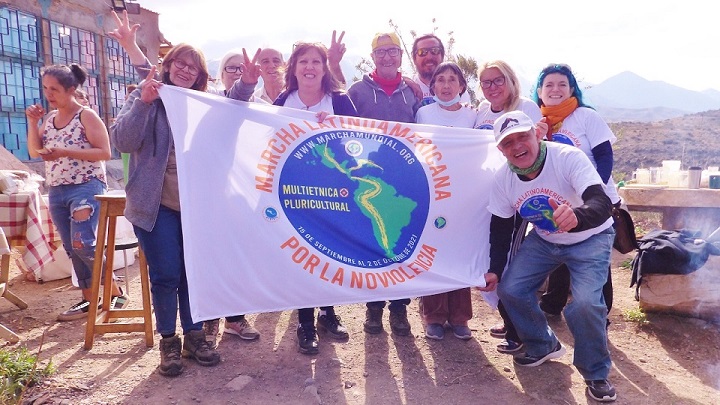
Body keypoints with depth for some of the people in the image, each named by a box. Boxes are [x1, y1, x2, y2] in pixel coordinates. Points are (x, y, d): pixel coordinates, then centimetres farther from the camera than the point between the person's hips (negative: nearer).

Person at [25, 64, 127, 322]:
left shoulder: (87, 116, -7)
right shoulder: (50, 118, 12)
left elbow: (105, 153, -14)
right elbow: (35, 151, 11)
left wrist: (65, 151, -20)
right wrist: (32, 122, 0)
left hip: (86, 188, -7)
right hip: (56, 191, 8)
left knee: (83, 245, -17)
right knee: (71, 249, 8)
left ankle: (116, 292, -1)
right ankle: (90, 300, 17)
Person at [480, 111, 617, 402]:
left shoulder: (568, 158, -30)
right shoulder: (503, 178, -15)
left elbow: (602, 204, -42)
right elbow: (500, 230, -4)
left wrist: (577, 217, -64)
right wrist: (495, 270, -10)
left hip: (590, 238, -4)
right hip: (544, 240, 5)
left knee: (585, 302, -24)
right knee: (509, 289, -7)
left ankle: (596, 374, 3)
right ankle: (544, 345, 21)